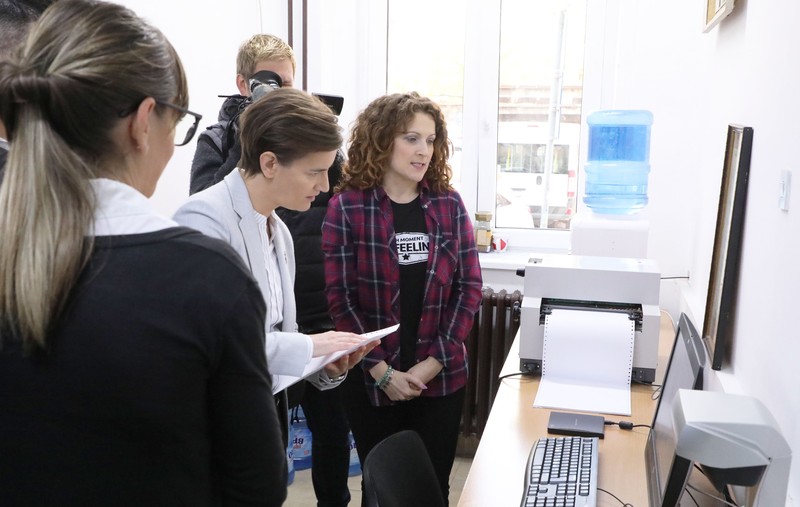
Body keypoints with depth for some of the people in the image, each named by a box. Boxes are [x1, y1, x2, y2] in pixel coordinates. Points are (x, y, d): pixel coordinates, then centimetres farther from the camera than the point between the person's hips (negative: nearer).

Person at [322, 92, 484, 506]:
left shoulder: (449, 204, 0)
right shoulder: (347, 207, -8)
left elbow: (469, 286, 0)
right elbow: (340, 297, -9)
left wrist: (435, 361, -9)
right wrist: (381, 369, -14)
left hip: (441, 378, 2)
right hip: (370, 380, -2)